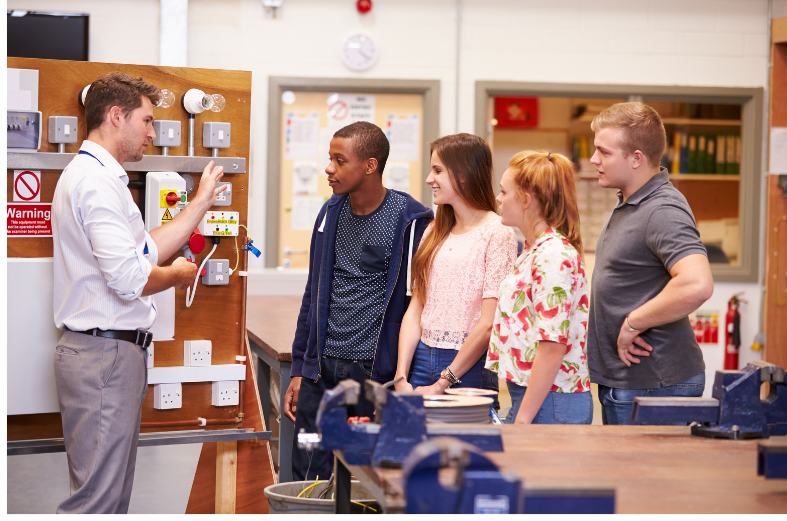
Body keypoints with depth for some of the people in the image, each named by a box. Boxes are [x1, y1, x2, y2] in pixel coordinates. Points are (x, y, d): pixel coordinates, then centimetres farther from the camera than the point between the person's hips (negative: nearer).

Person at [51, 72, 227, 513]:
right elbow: (130, 278, -23)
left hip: (112, 350, 11)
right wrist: (178, 275, -4)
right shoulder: (98, 180, -15)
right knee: (98, 498, -9)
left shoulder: (95, 175, 20)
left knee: (113, 491, 12)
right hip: (105, 352, -11)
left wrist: (202, 203, 24)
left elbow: (147, 251, 22)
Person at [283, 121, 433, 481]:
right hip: (322, 368, 5)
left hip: (374, 370, -5)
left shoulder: (409, 220, -8)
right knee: (307, 482, 7)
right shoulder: (332, 212, 10)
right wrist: (298, 371, 14)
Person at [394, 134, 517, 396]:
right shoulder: (435, 232, 13)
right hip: (423, 359, 6)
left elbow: (489, 324, -14)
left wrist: (442, 384, -13)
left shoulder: (497, 234, -9)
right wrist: (401, 378, -2)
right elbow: (415, 310, 9)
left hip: (470, 365, -5)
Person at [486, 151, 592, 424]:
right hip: (526, 396, 9)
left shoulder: (552, 254, -15)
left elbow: (553, 346, -20)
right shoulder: (535, 250, 15)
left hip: (551, 402, -9)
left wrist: (522, 419, -19)